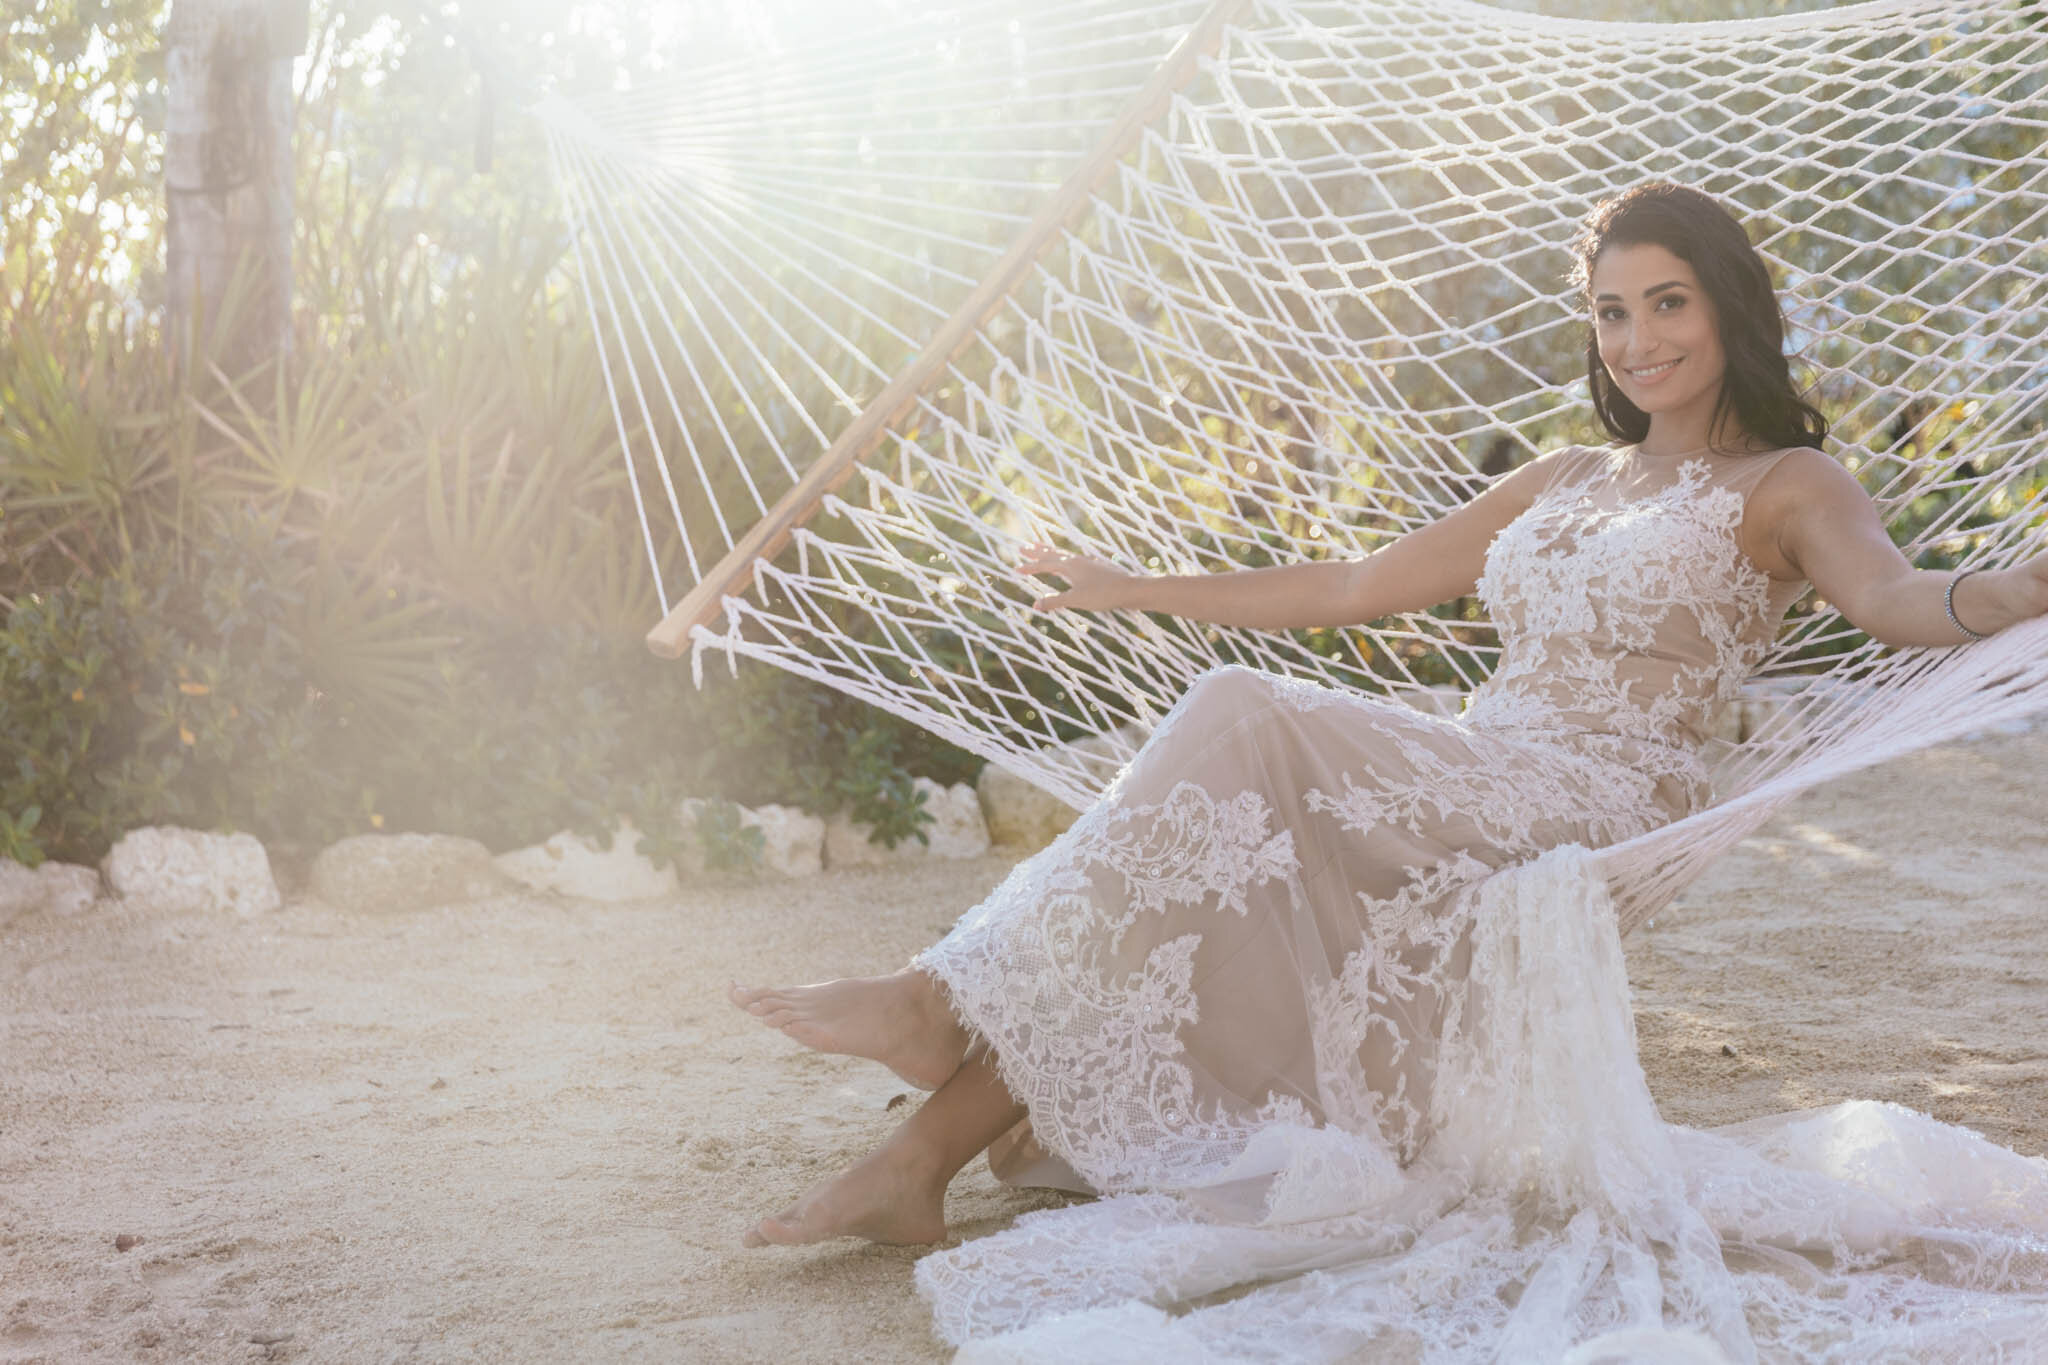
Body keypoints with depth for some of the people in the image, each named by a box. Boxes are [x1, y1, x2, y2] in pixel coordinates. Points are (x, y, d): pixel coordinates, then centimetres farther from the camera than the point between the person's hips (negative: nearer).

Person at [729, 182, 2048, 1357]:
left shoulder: (1787, 487, 3)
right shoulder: (1565, 480, 23)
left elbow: (1898, 599, -19)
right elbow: (1354, 588, 28)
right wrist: (1136, 592, 32)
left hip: (1592, 816, -7)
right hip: (1468, 799, 7)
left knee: (1246, 735, -27)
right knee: (1218, 831, -20)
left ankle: (953, 1003, -22)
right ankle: (921, 1159, -26)